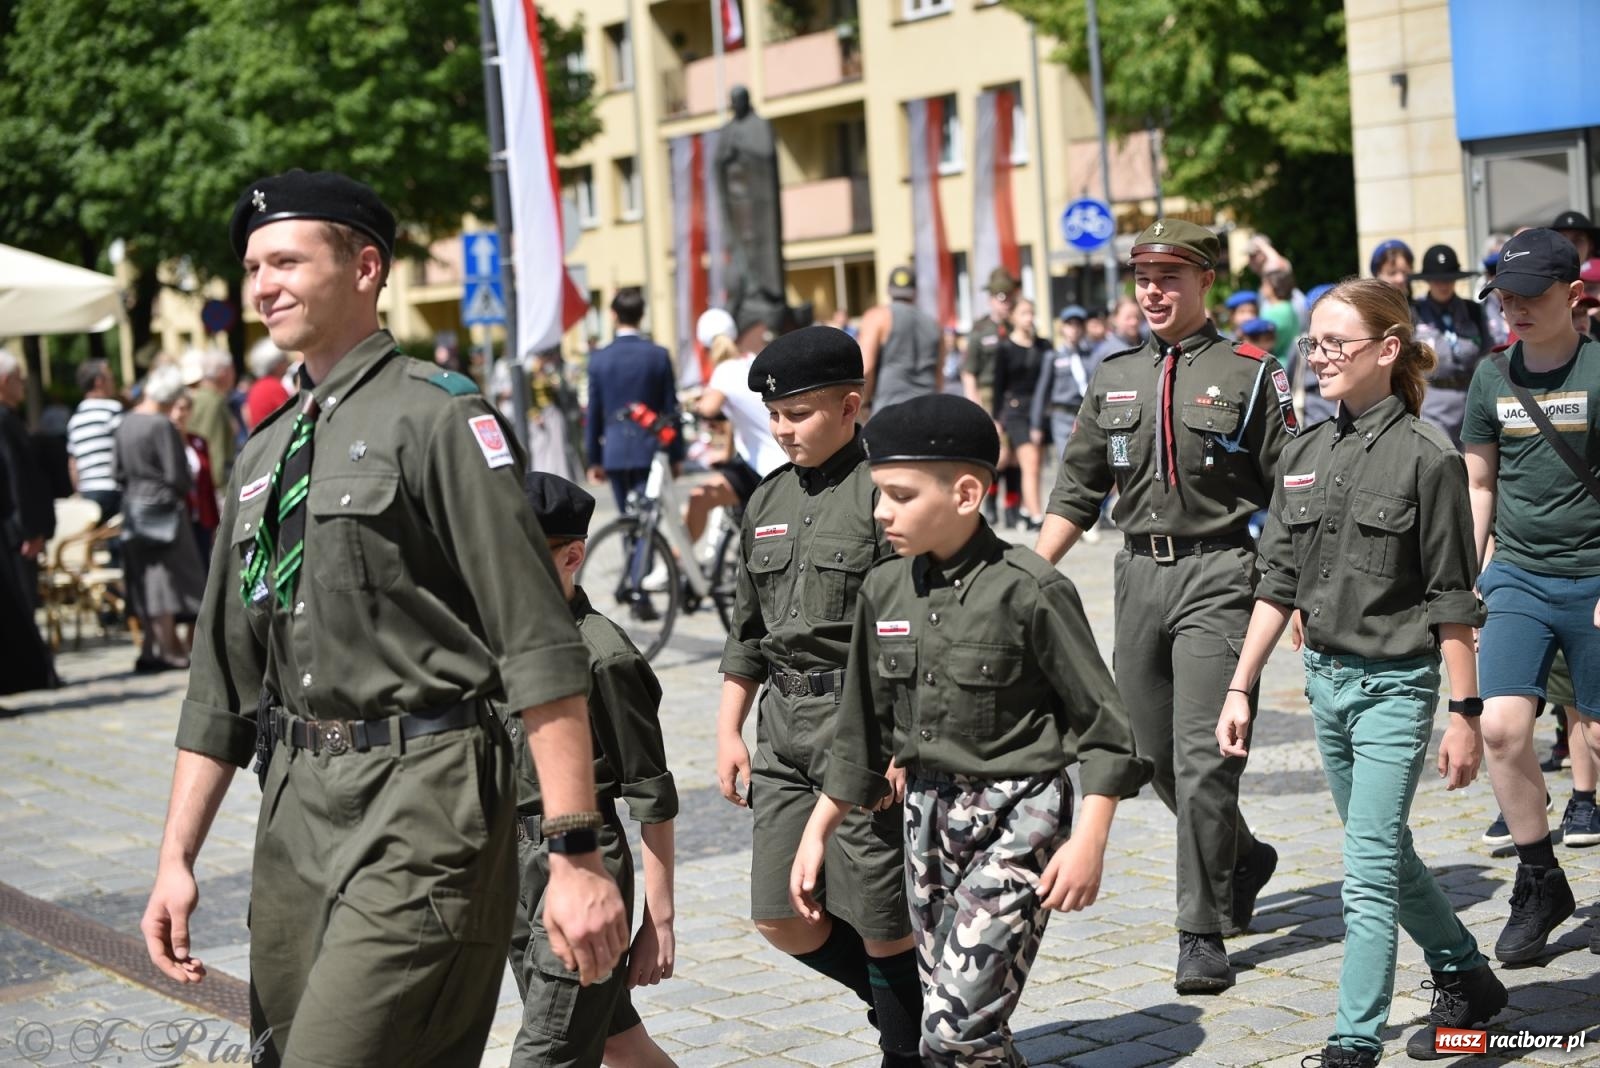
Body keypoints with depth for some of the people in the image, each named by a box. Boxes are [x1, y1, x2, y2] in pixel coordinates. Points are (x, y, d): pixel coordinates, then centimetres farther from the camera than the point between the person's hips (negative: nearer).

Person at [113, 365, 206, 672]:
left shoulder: (126, 423, 5)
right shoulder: (163, 426, -17)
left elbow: (119, 469, 10)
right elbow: (176, 475, -17)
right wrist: (188, 488, 1)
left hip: (134, 506, 7)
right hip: (163, 508, -7)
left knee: (146, 579, 11)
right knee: (167, 576, -2)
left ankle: (151, 648, 13)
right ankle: (170, 649, -1)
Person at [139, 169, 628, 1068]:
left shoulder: (437, 418, -7)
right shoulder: (264, 455, 16)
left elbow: (543, 653, -13)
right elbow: (223, 685, 20)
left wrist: (575, 855, -18)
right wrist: (177, 858, 14)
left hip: (421, 802, -7)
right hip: (296, 810, 8)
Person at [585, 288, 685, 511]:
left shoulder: (599, 359, 0)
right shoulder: (658, 355, -3)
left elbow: (594, 413, 4)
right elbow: (670, 409, 0)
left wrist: (594, 460, 12)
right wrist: (676, 455, 8)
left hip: (615, 452, 1)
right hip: (650, 450, -1)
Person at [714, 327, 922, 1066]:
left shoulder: (883, 492, -10)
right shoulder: (768, 501, 13)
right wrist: (728, 730, 15)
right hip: (784, 720, 7)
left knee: (880, 917, 2)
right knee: (781, 916, 8)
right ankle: (899, 1001, 30)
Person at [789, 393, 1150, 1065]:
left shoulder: (1030, 592, -15)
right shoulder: (885, 590, 4)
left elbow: (1105, 728, -10)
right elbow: (863, 731, 14)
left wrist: (1088, 842, -15)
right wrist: (817, 832, 15)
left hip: (1017, 820, -6)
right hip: (927, 815, 7)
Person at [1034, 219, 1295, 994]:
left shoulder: (1249, 374, -1)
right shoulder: (1112, 378, 13)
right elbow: (1076, 492, 16)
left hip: (1217, 574, -5)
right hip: (1138, 574, 5)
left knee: (1202, 757, -10)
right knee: (1154, 752, 12)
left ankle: (1203, 933, -1)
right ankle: (1243, 859, 38)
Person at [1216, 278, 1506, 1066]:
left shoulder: (1425, 455, -12)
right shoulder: (1305, 454, 5)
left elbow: (1452, 600, -11)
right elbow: (1278, 583, 8)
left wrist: (1465, 712, -11)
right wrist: (1240, 689, 6)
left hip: (1394, 683, -7)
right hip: (1325, 677, 7)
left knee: (1370, 870, -7)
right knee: (1385, 852, 19)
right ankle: (1468, 980, 38)